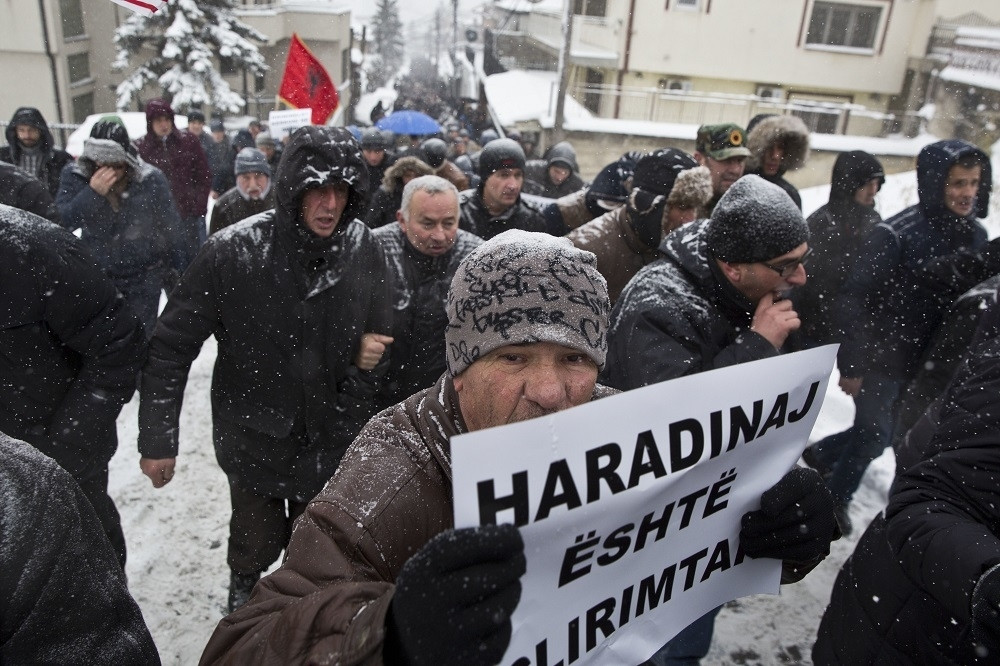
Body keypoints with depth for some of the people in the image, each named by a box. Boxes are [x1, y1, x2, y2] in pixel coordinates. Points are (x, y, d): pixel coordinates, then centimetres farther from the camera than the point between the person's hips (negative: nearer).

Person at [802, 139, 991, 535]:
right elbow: (854, 299, -19)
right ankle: (836, 497, 30)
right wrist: (851, 363, -19)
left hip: (927, 364, 6)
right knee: (875, 435, 4)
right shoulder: (897, 234, -19)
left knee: (884, 432, 17)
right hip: (881, 359, -6)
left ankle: (821, 454, 43)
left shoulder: (976, 237, 1)